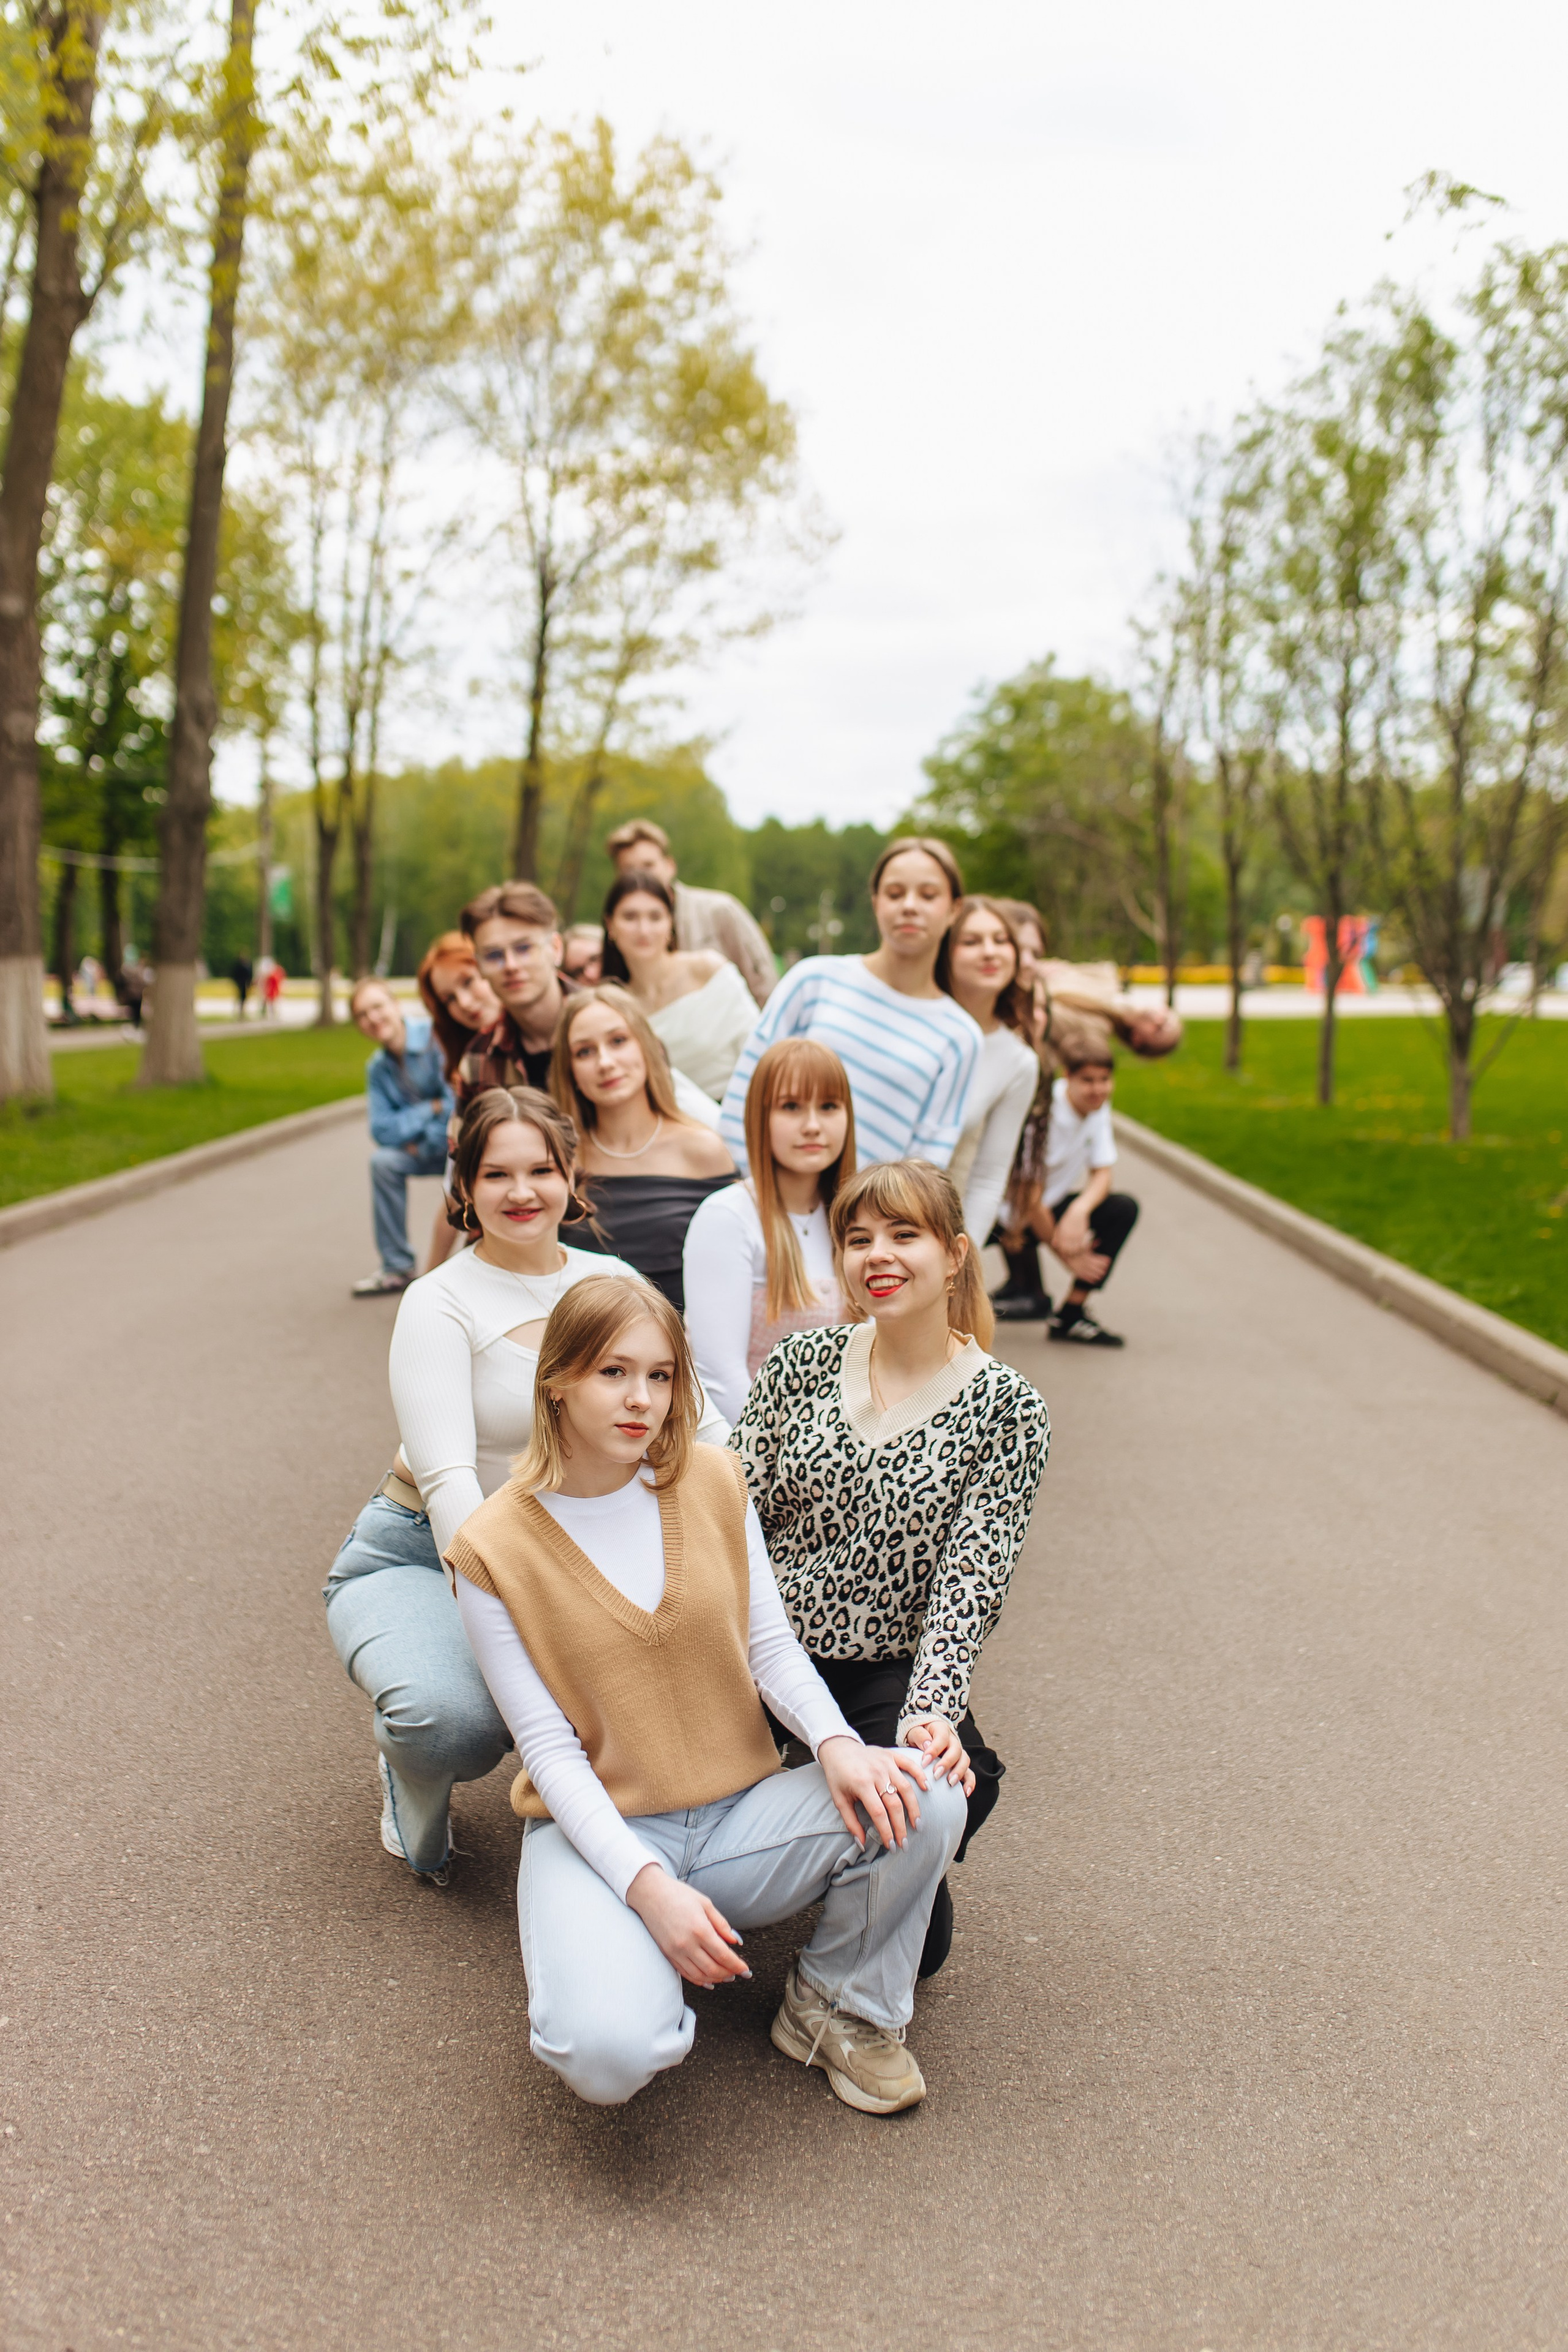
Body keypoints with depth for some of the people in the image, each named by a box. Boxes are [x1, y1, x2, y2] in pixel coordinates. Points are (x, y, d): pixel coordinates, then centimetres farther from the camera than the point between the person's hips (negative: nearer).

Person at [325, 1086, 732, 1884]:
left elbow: (695, 1419, 5)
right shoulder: (442, 1303, -12)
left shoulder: (614, 1284, 3)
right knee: (459, 1719, -35)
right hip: (420, 1556, -4)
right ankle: (413, 1771, 6)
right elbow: (447, 1479, -24)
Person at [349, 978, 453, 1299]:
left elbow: (459, 1102, -25)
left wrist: (422, 1144, -13)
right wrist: (431, 1109, -15)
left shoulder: (436, 1035, -21)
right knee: (384, 1160, -14)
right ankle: (397, 1269, 0)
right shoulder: (378, 1068, 2)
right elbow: (383, 1131, -3)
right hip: (431, 1147, 6)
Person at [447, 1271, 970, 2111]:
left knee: (924, 1796, -24)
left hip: (740, 1814, 4)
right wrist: (647, 1886, -23)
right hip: (599, 1833, -3)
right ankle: (621, 1955, 6)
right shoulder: (493, 1549, -9)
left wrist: (837, 1744, -20)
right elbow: (548, 1746, -11)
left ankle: (838, 2007, 3)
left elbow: (772, 1646, 2)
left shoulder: (713, 1482, 2)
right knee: (611, 2054, -33)